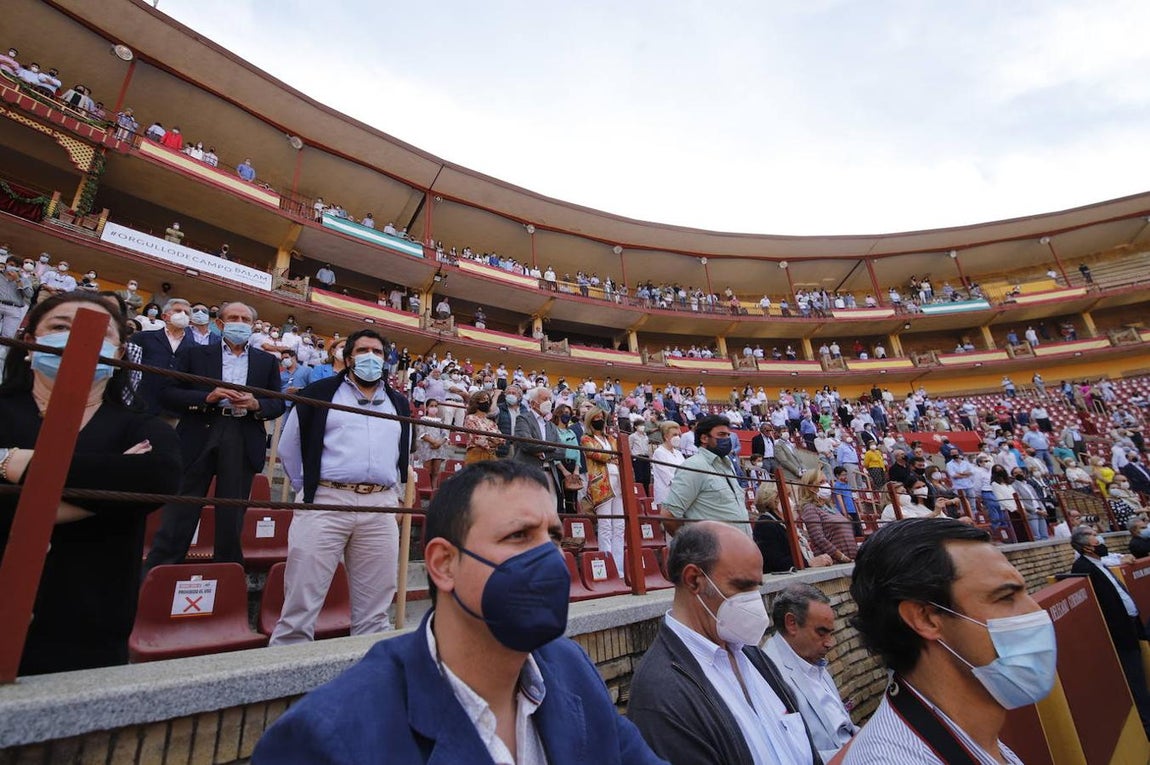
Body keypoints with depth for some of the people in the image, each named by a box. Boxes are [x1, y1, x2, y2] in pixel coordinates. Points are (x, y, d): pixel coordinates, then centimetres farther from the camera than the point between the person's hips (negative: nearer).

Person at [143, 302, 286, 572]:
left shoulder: (267, 362, 14)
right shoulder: (196, 354, 11)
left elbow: (278, 404, 10)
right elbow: (167, 394, 4)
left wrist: (256, 404, -10)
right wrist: (207, 397, -12)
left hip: (243, 444, 1)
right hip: (197, 439, 0)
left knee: (232, 516, 7)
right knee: (179, 513, 2)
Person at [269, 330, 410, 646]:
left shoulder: (400, 405, 17)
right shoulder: (320, 393, 6)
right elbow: (289, 446, 10)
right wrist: (308, 489, 7)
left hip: (381, 508, 3)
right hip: (326, 502, -3)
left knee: (374, 609, 11)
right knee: (301, 604, 1)